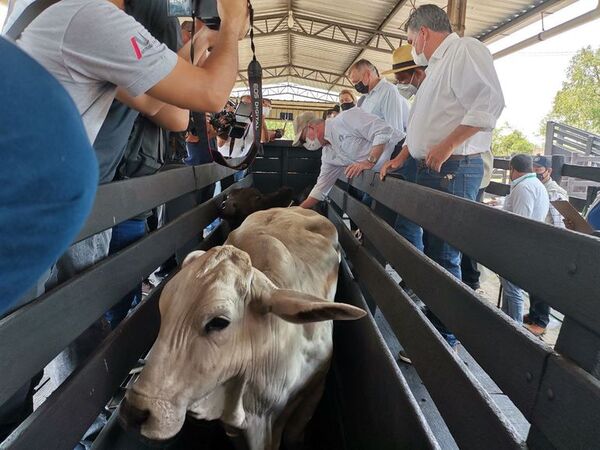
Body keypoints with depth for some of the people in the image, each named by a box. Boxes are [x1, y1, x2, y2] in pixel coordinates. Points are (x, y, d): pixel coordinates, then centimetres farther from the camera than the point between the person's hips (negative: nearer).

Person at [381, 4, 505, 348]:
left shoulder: (466, 50, -6)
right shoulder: (437, 66, 26)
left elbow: (489, 103, -20)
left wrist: (447, 147, -21)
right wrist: (400, 159, 25)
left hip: (454, 170, -10)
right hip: (430, 169, 10)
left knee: (444, 256, -7)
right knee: (432, 250, 12)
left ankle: (446, 339, 5)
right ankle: (434, 322, 23)